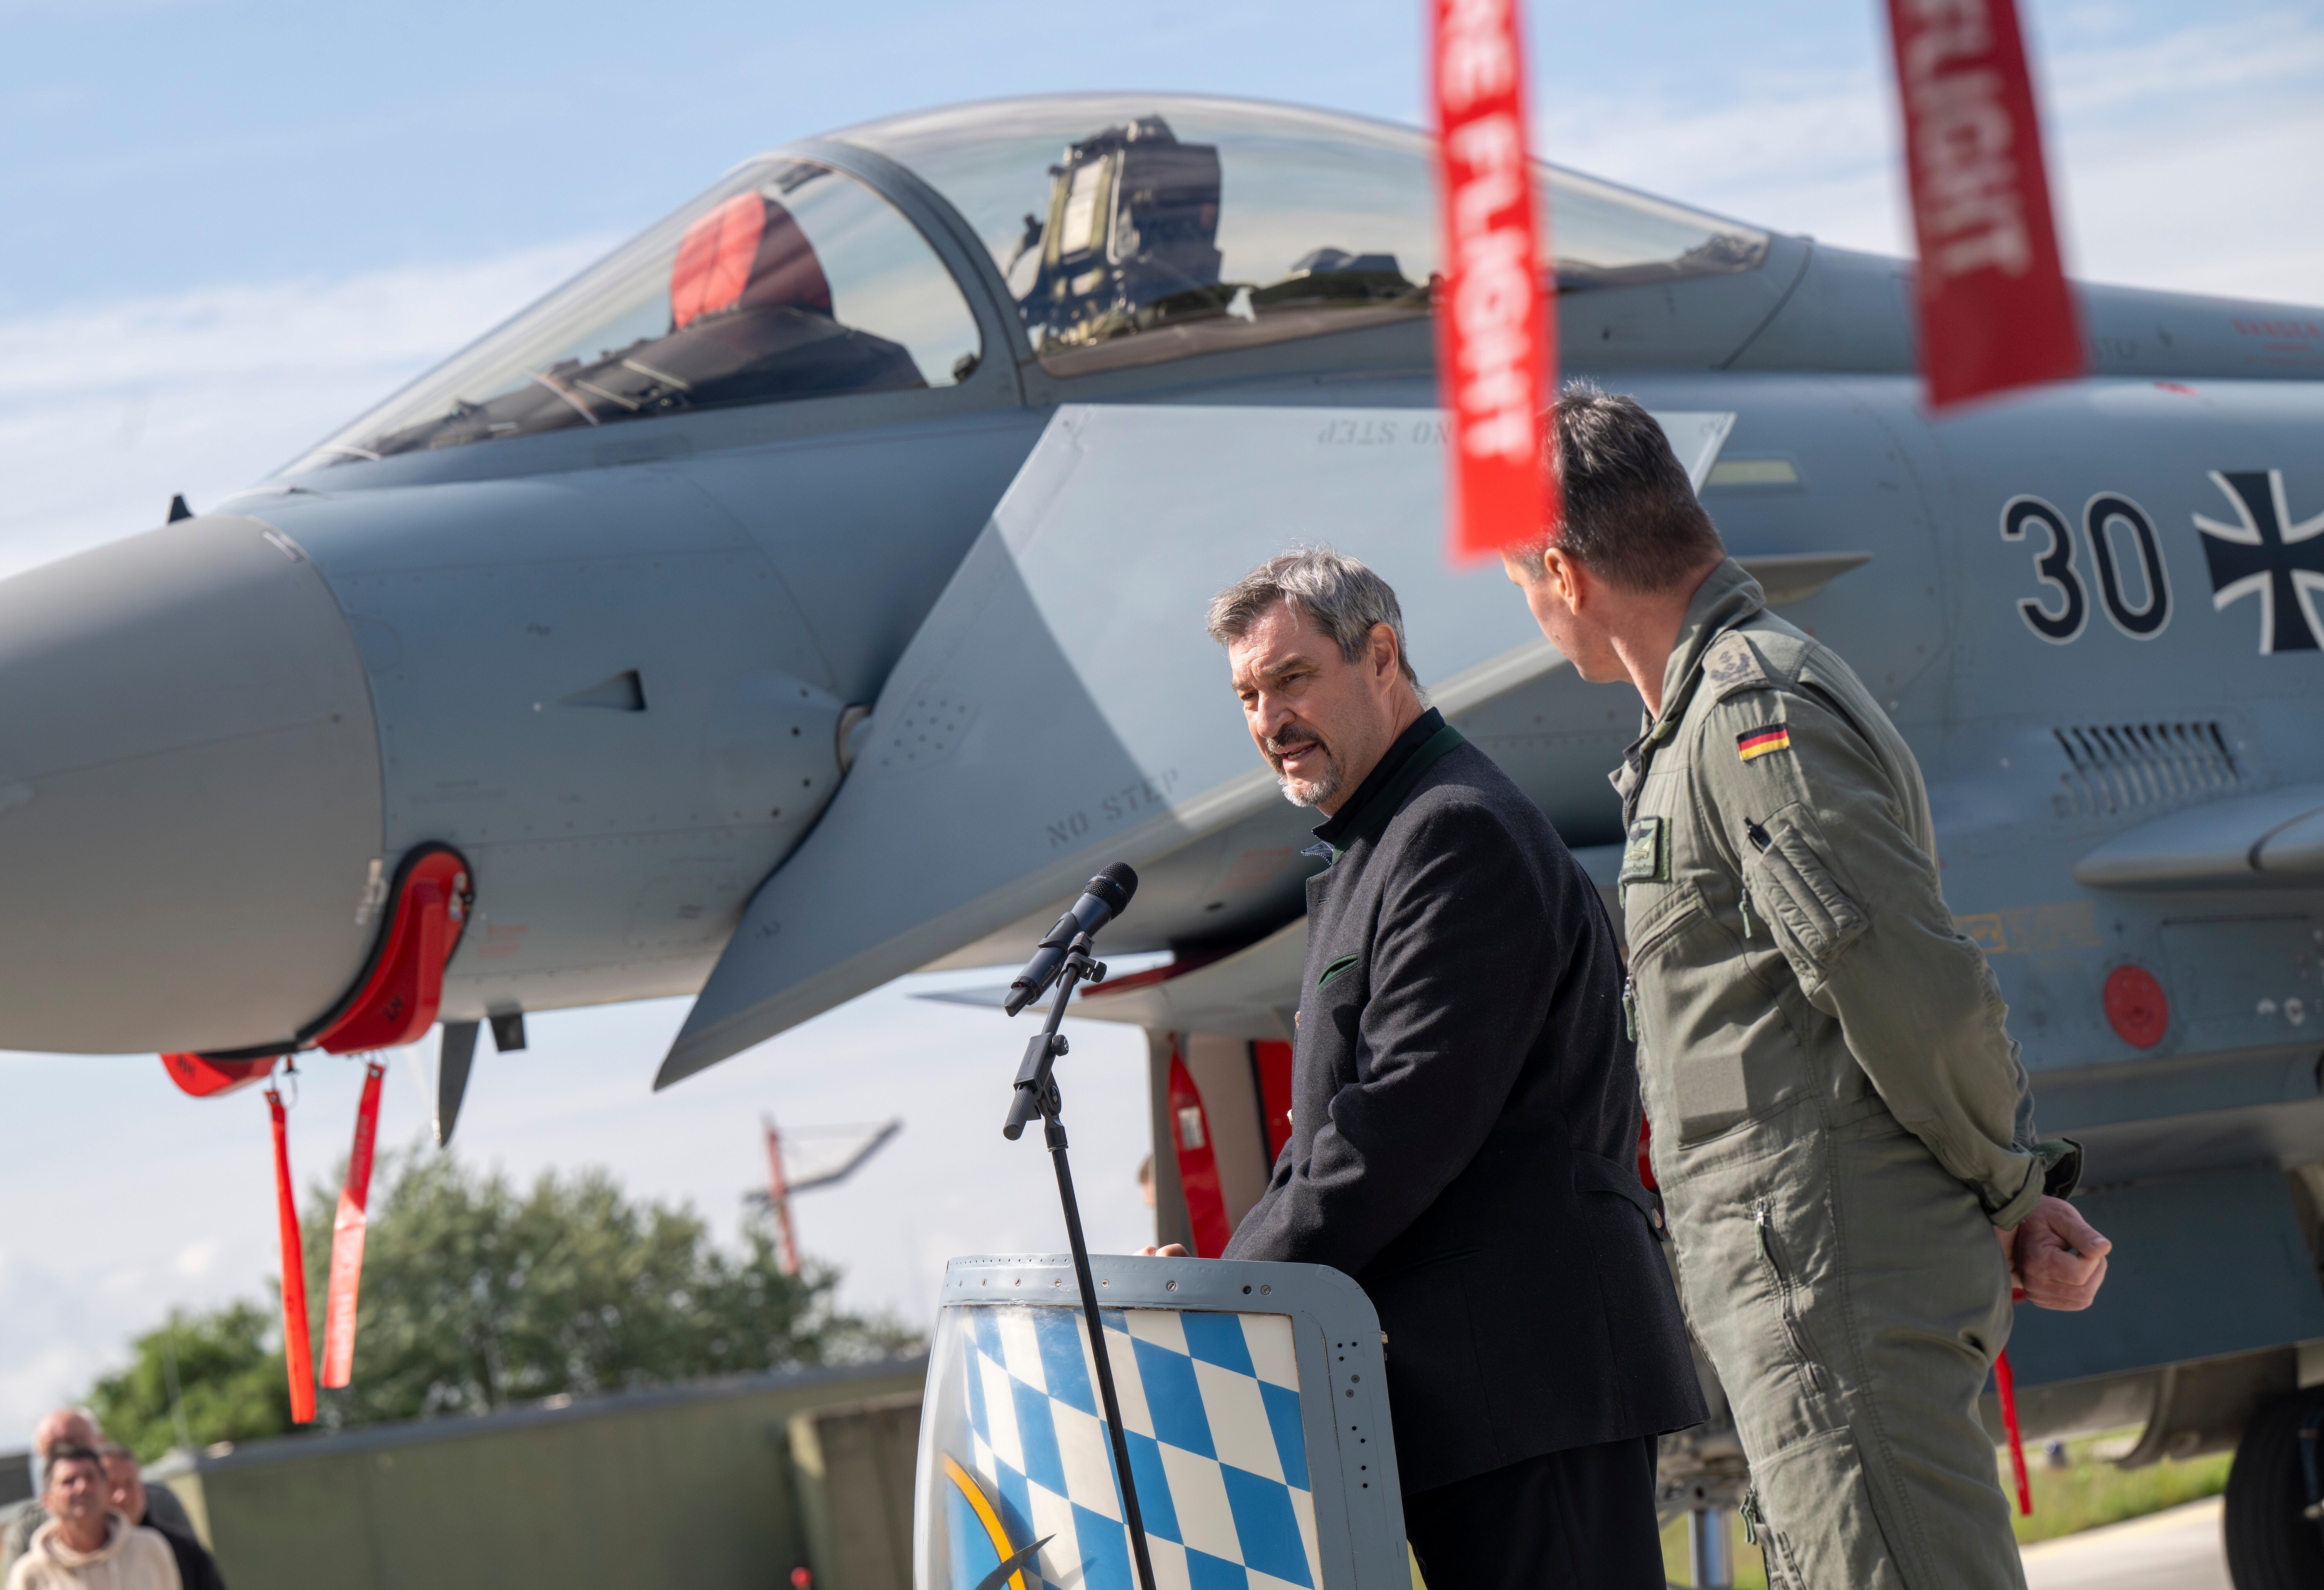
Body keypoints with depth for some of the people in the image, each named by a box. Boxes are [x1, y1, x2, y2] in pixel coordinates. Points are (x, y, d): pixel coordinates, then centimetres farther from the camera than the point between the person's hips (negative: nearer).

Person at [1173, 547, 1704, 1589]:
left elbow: (1408, 1119, -19)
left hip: (1526, 1371, -10)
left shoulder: (1459, 834, -10)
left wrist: (1238, 1290, -14)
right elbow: (1334, 1133, 24)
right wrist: (1226, 1278, 10)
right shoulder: (1370, 852, 24)